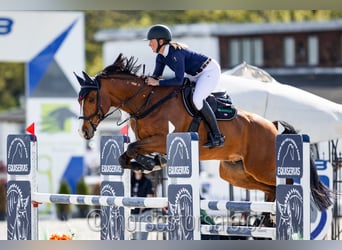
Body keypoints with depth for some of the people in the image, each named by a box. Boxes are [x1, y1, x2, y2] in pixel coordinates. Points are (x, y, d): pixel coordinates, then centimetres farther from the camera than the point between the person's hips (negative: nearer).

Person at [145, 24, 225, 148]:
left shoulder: (176, 53, -31)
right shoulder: (161, 56, -3)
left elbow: (179, 80, -34)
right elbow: (156, 75, 5)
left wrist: (158, 83, -33)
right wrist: (148, 80, -17)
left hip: (210, 71, -10)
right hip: (195, 75, 10)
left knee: (196, 99, -28)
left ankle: (217, 136, -21)